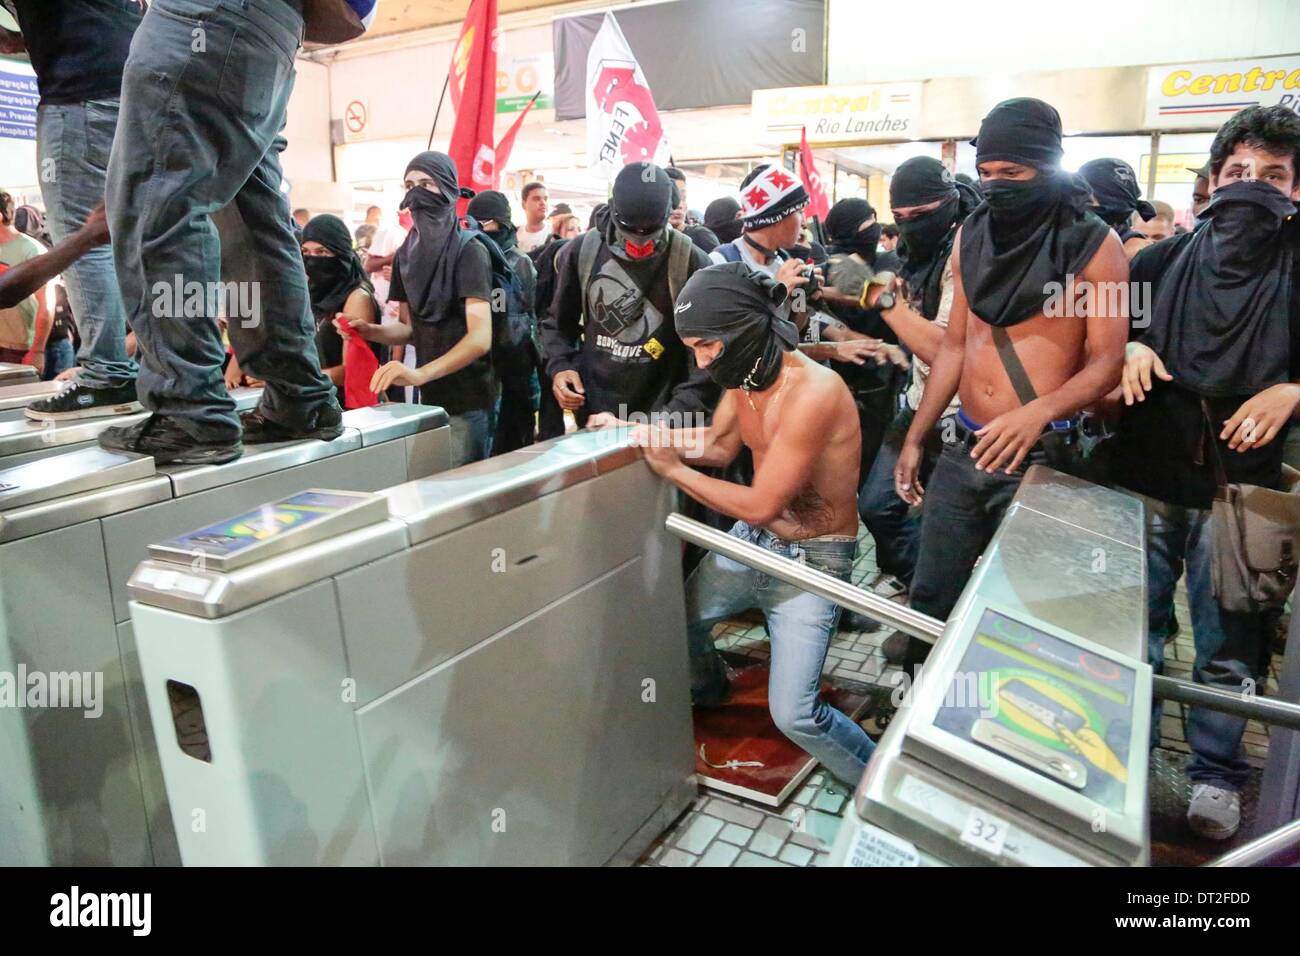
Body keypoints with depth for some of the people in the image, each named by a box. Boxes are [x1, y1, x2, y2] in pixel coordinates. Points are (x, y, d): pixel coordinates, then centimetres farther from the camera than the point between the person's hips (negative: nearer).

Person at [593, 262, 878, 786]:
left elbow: (761, 505, -27)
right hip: (752, 540, 8)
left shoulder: (812, 390, -29)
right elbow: (718, 446, 6)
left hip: (812, 559, -8)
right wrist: (639, 432, -6)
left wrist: (673, 469, -19)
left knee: (793, 714, -13)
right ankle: (708, 688, 50)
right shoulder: (743, 374, -4)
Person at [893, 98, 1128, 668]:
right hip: (963, 448, 5)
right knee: (931, 596, 10)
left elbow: (1108, 360, -11)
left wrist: (1037, 413, -29)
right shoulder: (971, 236, 7)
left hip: (1039, 454, -4)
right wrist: (915, 437, 9)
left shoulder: (1092, 244, -7)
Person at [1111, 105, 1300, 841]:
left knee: (1229, 646, 7)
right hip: (1151, 471, 2)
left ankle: (1217, 773, 26)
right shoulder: (1172, 254, 6)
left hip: (1241, 483, -2)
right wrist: (1131, 347, -8)